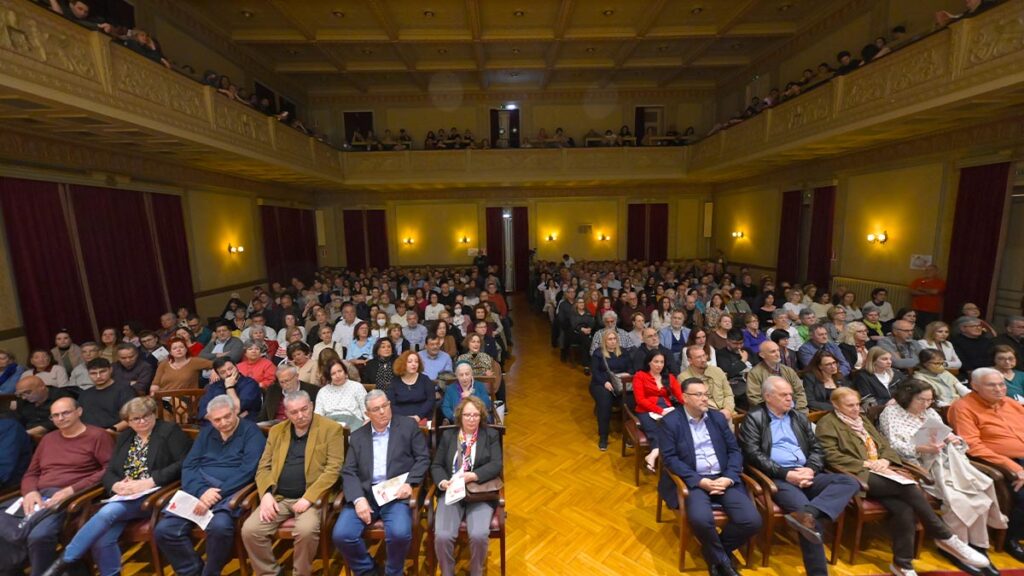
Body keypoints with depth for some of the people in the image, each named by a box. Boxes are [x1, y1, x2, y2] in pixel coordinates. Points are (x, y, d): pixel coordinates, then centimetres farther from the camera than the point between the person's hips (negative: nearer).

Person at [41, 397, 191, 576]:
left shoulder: (170, 431, -1)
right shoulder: (124, 437, 20)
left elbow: (184, 464, -12)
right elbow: (109, 472, 14)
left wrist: (150, 482, -20)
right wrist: (116, 486, -9)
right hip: (124, 498, 5)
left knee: (107, 512, -28)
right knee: (100, 540, -20)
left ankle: (65, 560, -9)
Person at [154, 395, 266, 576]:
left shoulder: (251, 432, -3)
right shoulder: (206, 432, 16)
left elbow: (247, 470, -12)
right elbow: (188, 466, 8)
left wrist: (218, 493, -20)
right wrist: (201, 491, -10)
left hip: (230, 492, -6)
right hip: (198, 491, 6)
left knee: (219, 526, -32)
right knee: (163, 530, -15)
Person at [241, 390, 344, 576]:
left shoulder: (331, 429, -5)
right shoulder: (276, 431, 12)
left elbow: (333, 468, -9)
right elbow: (263, 467, 12)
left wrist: (308, 498, -18)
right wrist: (266, 494, -6)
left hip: (311, 498, -5)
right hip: (278, 497, 5)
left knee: (306, 530, -29)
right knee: (249, 530, -16)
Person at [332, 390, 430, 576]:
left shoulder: (408, 426, 4)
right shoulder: (357, 436, 12)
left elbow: (423, 458, 2)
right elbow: (348, 472, 6)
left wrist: (409, 483, -14)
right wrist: (358, 498, -11)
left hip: (396, 494, -3)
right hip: (364, 494, 3)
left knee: (400, 533, -27)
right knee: (341, 535, -19)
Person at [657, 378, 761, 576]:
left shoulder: (718, 417, 11)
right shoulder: (670, 421, -5)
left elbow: (734, 450, 10)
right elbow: (670, 458, -10)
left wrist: (728, 478, -8)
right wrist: (701, 481, -18)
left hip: (723, 479, 5)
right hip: (692, 481, -4)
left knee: (752, 521, -17)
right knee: (701, 519, -32)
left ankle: (714, 552, 11)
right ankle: (721, 558, 3)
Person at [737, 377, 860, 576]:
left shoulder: (799, 417, 20)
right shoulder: (753, 419, -1)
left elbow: (817, 448, 16)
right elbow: (753, 455, -9)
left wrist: (810, 469, -5)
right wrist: (786, 474, -17)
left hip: (805, 474, 6)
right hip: (777, 478, -6)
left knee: (850, 482, -19)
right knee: (811, 521, -28)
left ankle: (807, 513, -36)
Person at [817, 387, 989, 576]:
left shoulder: (863, 421, 24)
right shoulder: (827, 423, -1)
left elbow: (885, 445, 21)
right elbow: (831, 456, -9)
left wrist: (885, 460, -2)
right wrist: (865, 463, -12)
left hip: (881, 473, 6)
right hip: (860, 475, -6)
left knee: (904, 509, -22)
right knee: (909, 487, -27)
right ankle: (945, 537, -9)